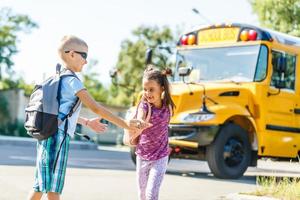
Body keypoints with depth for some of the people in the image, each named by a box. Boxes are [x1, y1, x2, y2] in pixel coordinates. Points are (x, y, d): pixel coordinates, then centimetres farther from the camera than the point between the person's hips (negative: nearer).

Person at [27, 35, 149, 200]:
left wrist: (87, 122, 28)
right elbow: (96, 108, -18)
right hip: (58, 137, -9)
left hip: (46, 136, 9)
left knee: (41, 185, 15)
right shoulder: (72, 81, -12)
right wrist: (125, 125, -19)